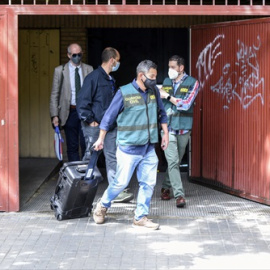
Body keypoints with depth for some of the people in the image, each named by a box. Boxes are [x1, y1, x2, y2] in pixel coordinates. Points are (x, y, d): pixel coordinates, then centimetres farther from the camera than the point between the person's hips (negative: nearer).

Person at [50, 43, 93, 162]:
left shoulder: (89, 70, 6)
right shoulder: (60, 71, 2)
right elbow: (54, 94, 2)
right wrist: (54, 115, -6)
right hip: (70, 112, -1)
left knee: (86, 144, -1)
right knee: (72, 146, 4)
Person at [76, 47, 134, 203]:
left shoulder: (111, 80, 14)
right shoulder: (94, 77, -14)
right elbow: (82, 102, -16)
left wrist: (114, 120, 14)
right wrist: (90, 121, -14)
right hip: (95, 126, -8)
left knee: (113, 157, 2)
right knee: (90, 157, 2)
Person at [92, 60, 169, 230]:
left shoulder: (154, 92, 5)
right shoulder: (124, 93, -11)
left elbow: (161, 113, 21)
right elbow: (109, 117, -3)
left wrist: (165, 133, 15)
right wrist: (101, 139, 3)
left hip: (149, 149, 5)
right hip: (128, 149, -5)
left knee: (148, 183, 3)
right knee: (121, 182, -1)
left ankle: (141, 217, 14)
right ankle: (103, 205, 24)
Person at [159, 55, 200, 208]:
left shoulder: (192, 83, -2)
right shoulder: (166, 82, 11)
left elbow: (186, 104, -12)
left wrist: (167, 96, -10)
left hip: (183, 128, -1)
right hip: (168, 127, 1)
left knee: (176, 162, 11)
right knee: (173, 161, -12)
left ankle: (166, 187, 31)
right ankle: (179, 195, -13)